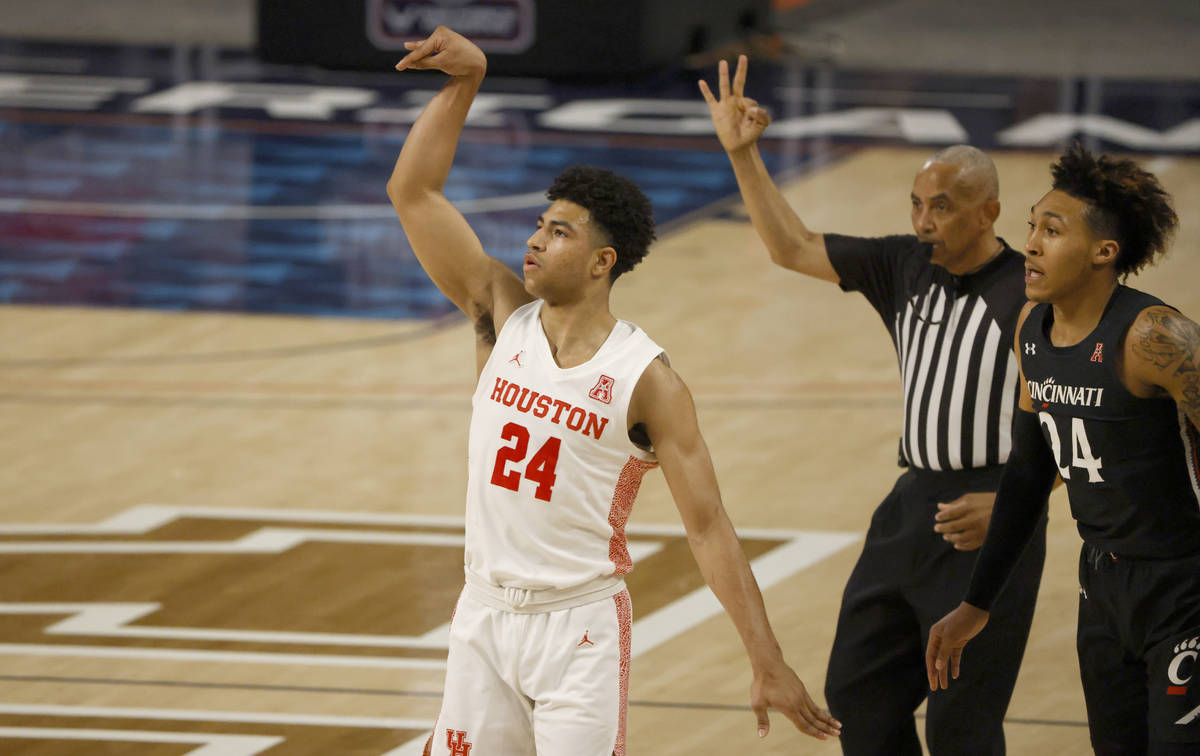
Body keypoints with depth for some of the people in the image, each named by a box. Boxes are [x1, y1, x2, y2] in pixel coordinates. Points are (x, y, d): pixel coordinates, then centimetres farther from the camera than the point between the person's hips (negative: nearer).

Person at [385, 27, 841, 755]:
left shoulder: (646, 381, -12)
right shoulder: (505, 317, 1)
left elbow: (710, 528, -11)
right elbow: (414, 191, 0)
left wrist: (770, 665, -14)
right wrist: (465, 82, -9)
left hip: (579, 629, -5)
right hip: (486, 614, 5)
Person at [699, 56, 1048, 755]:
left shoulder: (1030, 297, -13)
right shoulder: (905, 266, 7)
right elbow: (793, 247, 12)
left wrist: (1009, 502, -24)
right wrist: (742, 153, 6)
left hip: (986, 520, -8)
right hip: (915, 502, 8)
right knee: (859, 695, 12)